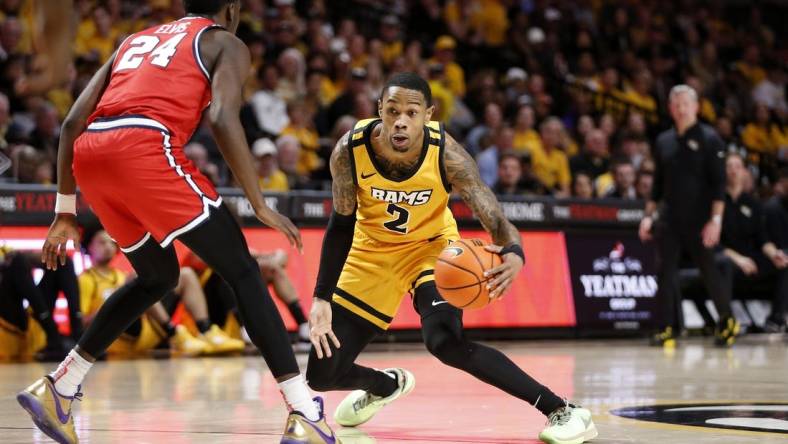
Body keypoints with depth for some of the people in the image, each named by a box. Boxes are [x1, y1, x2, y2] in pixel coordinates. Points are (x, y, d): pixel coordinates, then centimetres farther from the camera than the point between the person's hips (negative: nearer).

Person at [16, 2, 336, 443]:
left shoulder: (136, 40, 35)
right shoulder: (225, 43, 17)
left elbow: (73, 122, 26)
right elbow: (222, 118, -4)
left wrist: (66, 212, 30)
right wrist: (261, 206, -2)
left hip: (89, 156, 6)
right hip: (145, 148, -6)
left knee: (158, 276, 27)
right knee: (241, 271, 3)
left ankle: (57, 390, 26)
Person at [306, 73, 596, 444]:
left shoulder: (447, 154, -29)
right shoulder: (350, 151, -25)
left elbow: (496, 222, -30)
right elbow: (341, 224, -9)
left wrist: (513, 254, -54)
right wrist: (322, 297, -14)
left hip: (432, 245, -3)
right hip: (373, 251, 3)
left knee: (444, 340, -33)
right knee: (321, 375, -1)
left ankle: (561, 410, -22)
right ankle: (388, 384, 36)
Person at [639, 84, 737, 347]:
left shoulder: (709, 139, -3)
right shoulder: (663, 141, 12)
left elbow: (719, 182, -7)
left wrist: (716, 219, -15)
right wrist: (649, 215, 12)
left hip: (699, 220, -4)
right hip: (669, 219, 4)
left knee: (709, 271, 2)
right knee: (666, 273, -3)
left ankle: (728, 322, 19)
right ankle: (669, 328, 0)